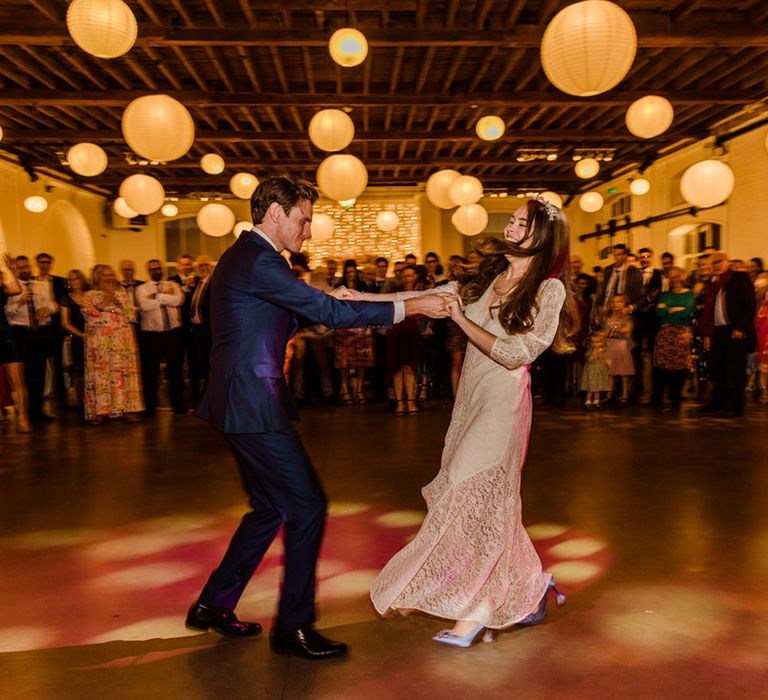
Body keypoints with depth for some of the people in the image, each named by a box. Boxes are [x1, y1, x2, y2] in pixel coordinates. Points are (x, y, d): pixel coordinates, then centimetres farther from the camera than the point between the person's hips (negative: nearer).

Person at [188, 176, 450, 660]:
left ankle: (213, 605, 29)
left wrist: (326, 302, 10)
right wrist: (411, 307, -15)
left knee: (271, 507, 18)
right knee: (308, 505, -4)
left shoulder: (246, 257, 17)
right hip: (253, 406, -11)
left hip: (241, 404, 11)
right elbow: (328, 313, -19)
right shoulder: (259, 261, -16)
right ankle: (294, 626, 9)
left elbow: (296, 316, 23)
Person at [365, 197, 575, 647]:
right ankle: (532, 586, 28)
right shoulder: (488, 276, 10)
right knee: (490, 500, 10)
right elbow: (429, 298, 8)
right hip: (472, 396, 6)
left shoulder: (549, 290, -7)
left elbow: (514, 355, -15)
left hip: (503, 400, -6)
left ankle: (476, 610, 6)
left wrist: (460, 318, -15)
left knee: (477, 495, -8)